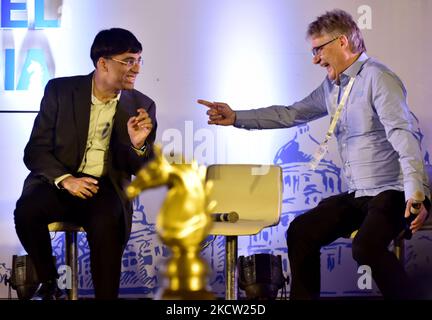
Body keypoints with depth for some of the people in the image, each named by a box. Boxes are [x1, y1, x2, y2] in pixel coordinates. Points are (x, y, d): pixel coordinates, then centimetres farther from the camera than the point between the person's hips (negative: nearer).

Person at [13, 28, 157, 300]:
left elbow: (141, 171, 5)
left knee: (107, 225, -33)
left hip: (106, 187, 0)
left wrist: (138, 145, -19)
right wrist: (65, 179, -21)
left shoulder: (142, 106, 3)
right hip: (58, 181, 0)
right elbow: (35, 150, -2)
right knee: (26, 210, -30)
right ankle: (48, 282, -5)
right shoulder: (60, 91, 0)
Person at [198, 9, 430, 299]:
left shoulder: (376, 77, -14)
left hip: (391, 192, -9)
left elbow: (403, 134, -24)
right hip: (357, 195, 9)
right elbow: (291, 114, 21)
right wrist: (236, 118, 15)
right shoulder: (331, 87, 13)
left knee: (366, 246, -32)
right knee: (301, 232, 8)